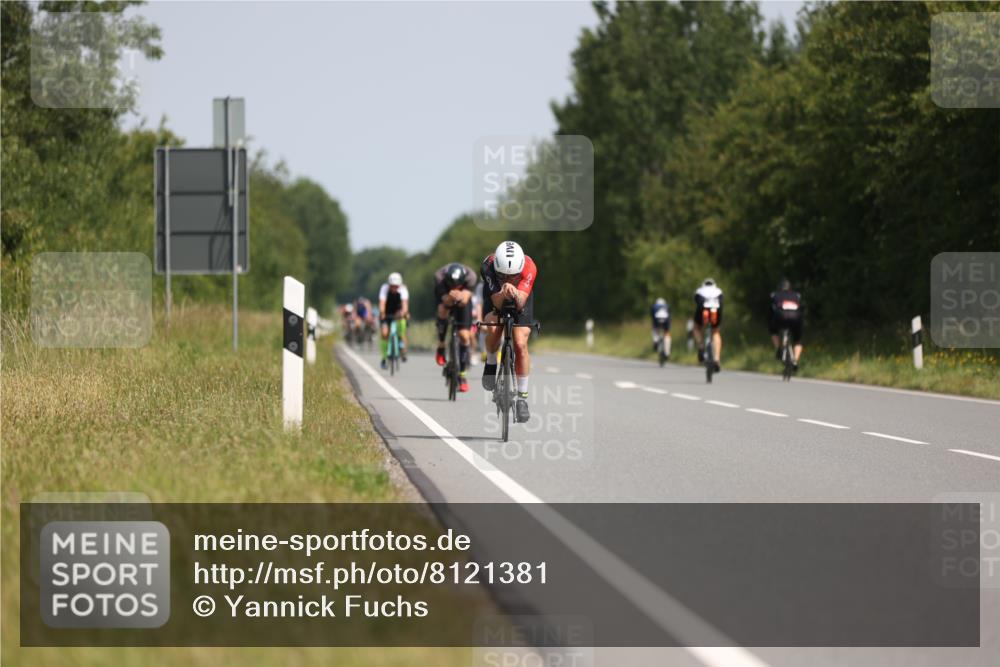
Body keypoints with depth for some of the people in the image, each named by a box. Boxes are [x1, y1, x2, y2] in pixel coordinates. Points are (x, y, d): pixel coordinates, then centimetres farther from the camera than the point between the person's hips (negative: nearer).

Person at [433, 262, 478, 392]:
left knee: (464, 335, -9)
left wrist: (461, 296, -65)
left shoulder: (470, 276, -37)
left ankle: (462, 375, 4)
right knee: (443, 310, -35)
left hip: (463, 299, 0)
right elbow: (446, 300, -42)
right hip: (444, 295, 0)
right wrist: (450, 297, -64)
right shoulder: (440, 276, -38)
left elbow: (465, 301, -43)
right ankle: (441, 348, -14)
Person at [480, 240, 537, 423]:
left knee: (520, 345, -13)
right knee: (493, 328, -29)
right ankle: (491, 363, 2)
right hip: (495, 295, 0)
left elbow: (520, 304, -43)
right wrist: (503, 293, -61)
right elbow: (497, 303, -40)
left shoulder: (529, 268, -38)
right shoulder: (488, 267, -38)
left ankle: (522, 396, 0)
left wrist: (515, 294, -65)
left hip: (520, 297, 0)